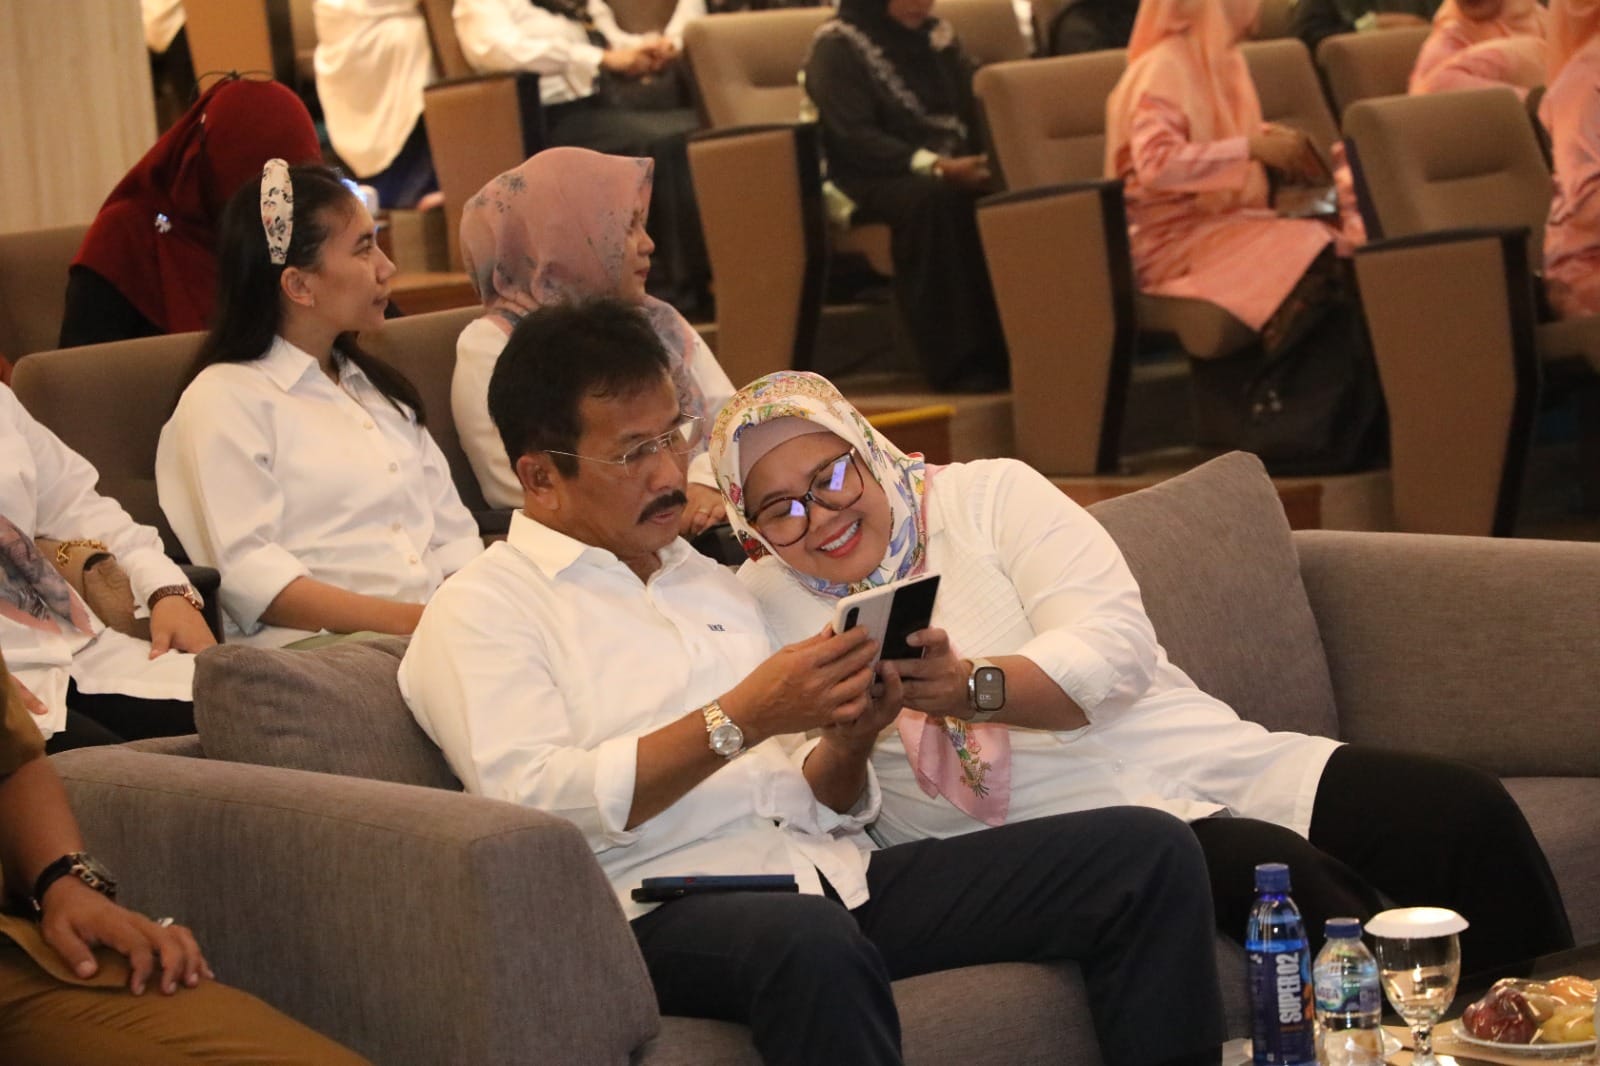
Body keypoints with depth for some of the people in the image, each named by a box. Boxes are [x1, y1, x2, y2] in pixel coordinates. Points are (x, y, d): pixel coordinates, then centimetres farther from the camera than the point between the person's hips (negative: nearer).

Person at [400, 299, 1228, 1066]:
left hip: (832, 872, 7)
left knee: (1147, 853, -8)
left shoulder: (710, 583, 25)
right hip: (667, 905, -7)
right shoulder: (479, 611, 4)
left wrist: (845, 741, -2)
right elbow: (533, 803, -13)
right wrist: (740, 720, -15)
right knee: (811, 940, -44)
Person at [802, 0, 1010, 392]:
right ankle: (957, 360, -35)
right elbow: (854, 138, -16)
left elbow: (974, 113, 11)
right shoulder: (837, 45, -5)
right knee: (930, 197, -38)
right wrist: (934, 166, -26)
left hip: (952, 170, 5)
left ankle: (1008, 347, -23)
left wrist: (989, 160, -11)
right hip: (870, 179, -5)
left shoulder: (937, 36, 15)